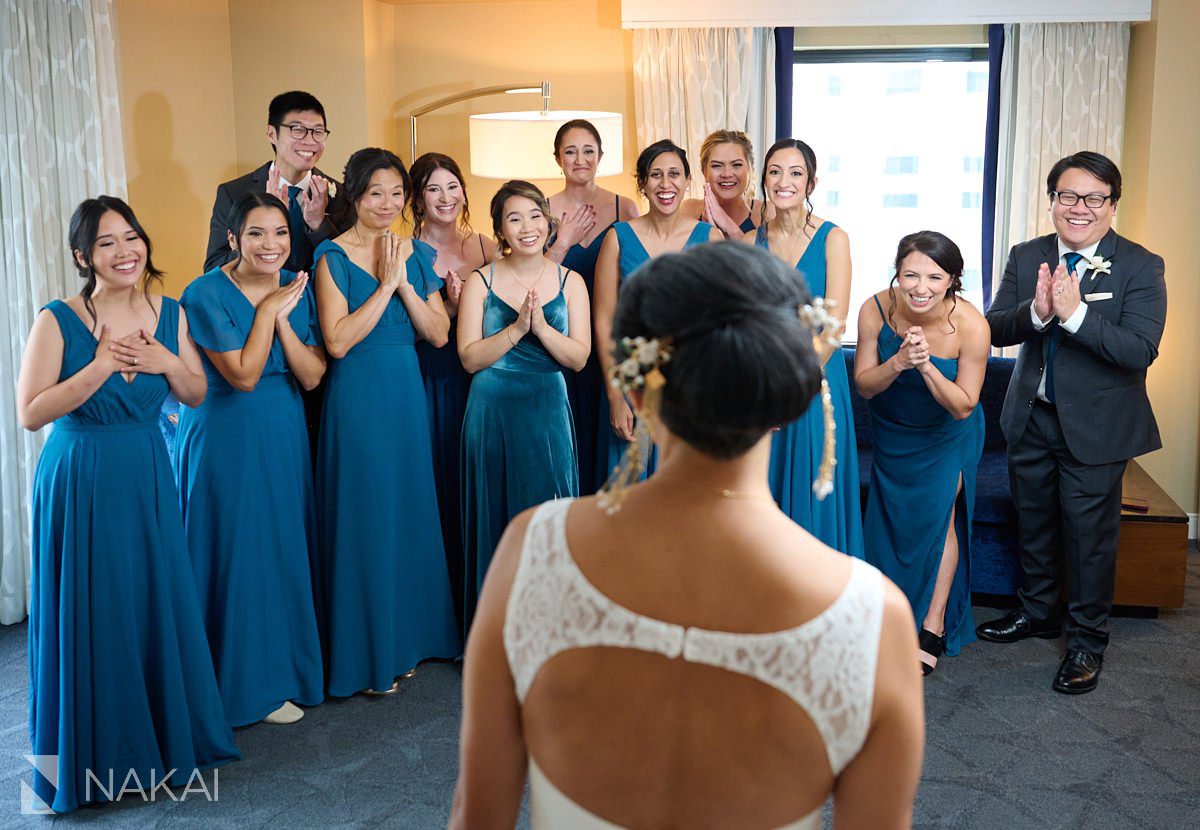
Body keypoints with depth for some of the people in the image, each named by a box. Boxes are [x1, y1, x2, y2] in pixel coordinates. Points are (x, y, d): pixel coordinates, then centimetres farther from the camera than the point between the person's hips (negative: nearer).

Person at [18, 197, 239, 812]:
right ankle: (96, 754, 23)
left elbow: (197, 394, 8)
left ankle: (166, 735, 30)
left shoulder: (170, 315, 2)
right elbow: (30, 413, -15)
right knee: (90, 616, 5)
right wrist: (100, 367, -21)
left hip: (149, 478, 4)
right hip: (80, 483, -4)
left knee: (158, 606, 11)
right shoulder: (58, 320, -11)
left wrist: (166, 362, -11)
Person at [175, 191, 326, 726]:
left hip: (285, 437, 5)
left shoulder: (296, 289, 3)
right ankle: (248, 681, 17)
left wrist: (282, 318, -16)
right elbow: (243, 375, -18)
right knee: (237, 554, 2)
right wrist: (267, 311, -14)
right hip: (226, 439, -5)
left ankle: (285, 664, 28)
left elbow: (312, 376, -4)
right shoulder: (205, 294, -12)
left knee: (285, 550, 12)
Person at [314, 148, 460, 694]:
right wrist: (385, 285, -15)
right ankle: (365, 654, 14)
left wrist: (405, 284, -11)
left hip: (408, 392, 5)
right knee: (364, 516, 1)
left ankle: (407, 637, 28)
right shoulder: (333, 256, -7)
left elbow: (439, 335, 1)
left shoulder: (417, 254, 8)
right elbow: (337, 340, -17)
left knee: (410, 510, 12)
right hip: (358, 397, -5)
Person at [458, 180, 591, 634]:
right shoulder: (480, 282, 2)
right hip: (493, 412, 0)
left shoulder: (570, 282, 5)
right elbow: (469, 357, -6)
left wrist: (541, 326, -17)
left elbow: (579, 357, -2)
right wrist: (516, 328, -17)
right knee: (496, 517, 5)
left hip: (547, 412, 1)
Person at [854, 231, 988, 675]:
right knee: (890, 517, 12)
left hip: (947, 435, -2)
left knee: (938, 516, -6)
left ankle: (934, 626, 9)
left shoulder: (971, 325, -30)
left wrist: (927, 366, -39)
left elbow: (964, 406, -22)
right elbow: (864, 385, -16)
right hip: (892, 430, 3)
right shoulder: (876, 310, -25)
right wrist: (898, 362, -36)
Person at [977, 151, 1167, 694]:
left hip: (1095, 425, -4)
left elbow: (1140, 350, -23)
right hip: (1031, 419, 5)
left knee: (1090, 532, 5)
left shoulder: (1140, 267, -12)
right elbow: (994, 329, -8)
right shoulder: (1026, 257, 1)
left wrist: (1075, 313, -32)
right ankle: (1038, 612, 40)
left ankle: (1088, 639, 23)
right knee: (1034, 522, 19)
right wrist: (1034, 312, -28)